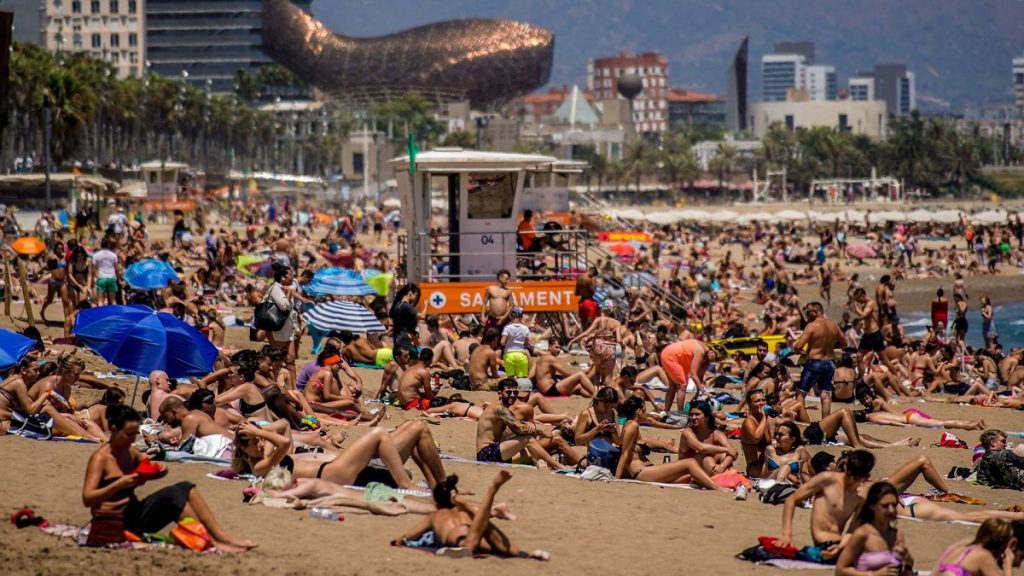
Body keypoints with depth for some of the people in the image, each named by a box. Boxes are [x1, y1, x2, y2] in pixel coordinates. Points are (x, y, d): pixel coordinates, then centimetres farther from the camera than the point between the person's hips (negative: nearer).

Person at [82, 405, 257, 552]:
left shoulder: (130, 453, 13)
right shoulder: (100, 459, -10)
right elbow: (87, 499, -18)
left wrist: (159, 471, -1)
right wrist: (119, 484, -29)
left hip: (134, 513, 8)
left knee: (185, 488, -7)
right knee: (171, 494, -25)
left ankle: (223, 537, -17)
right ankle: (214, 542, -27)